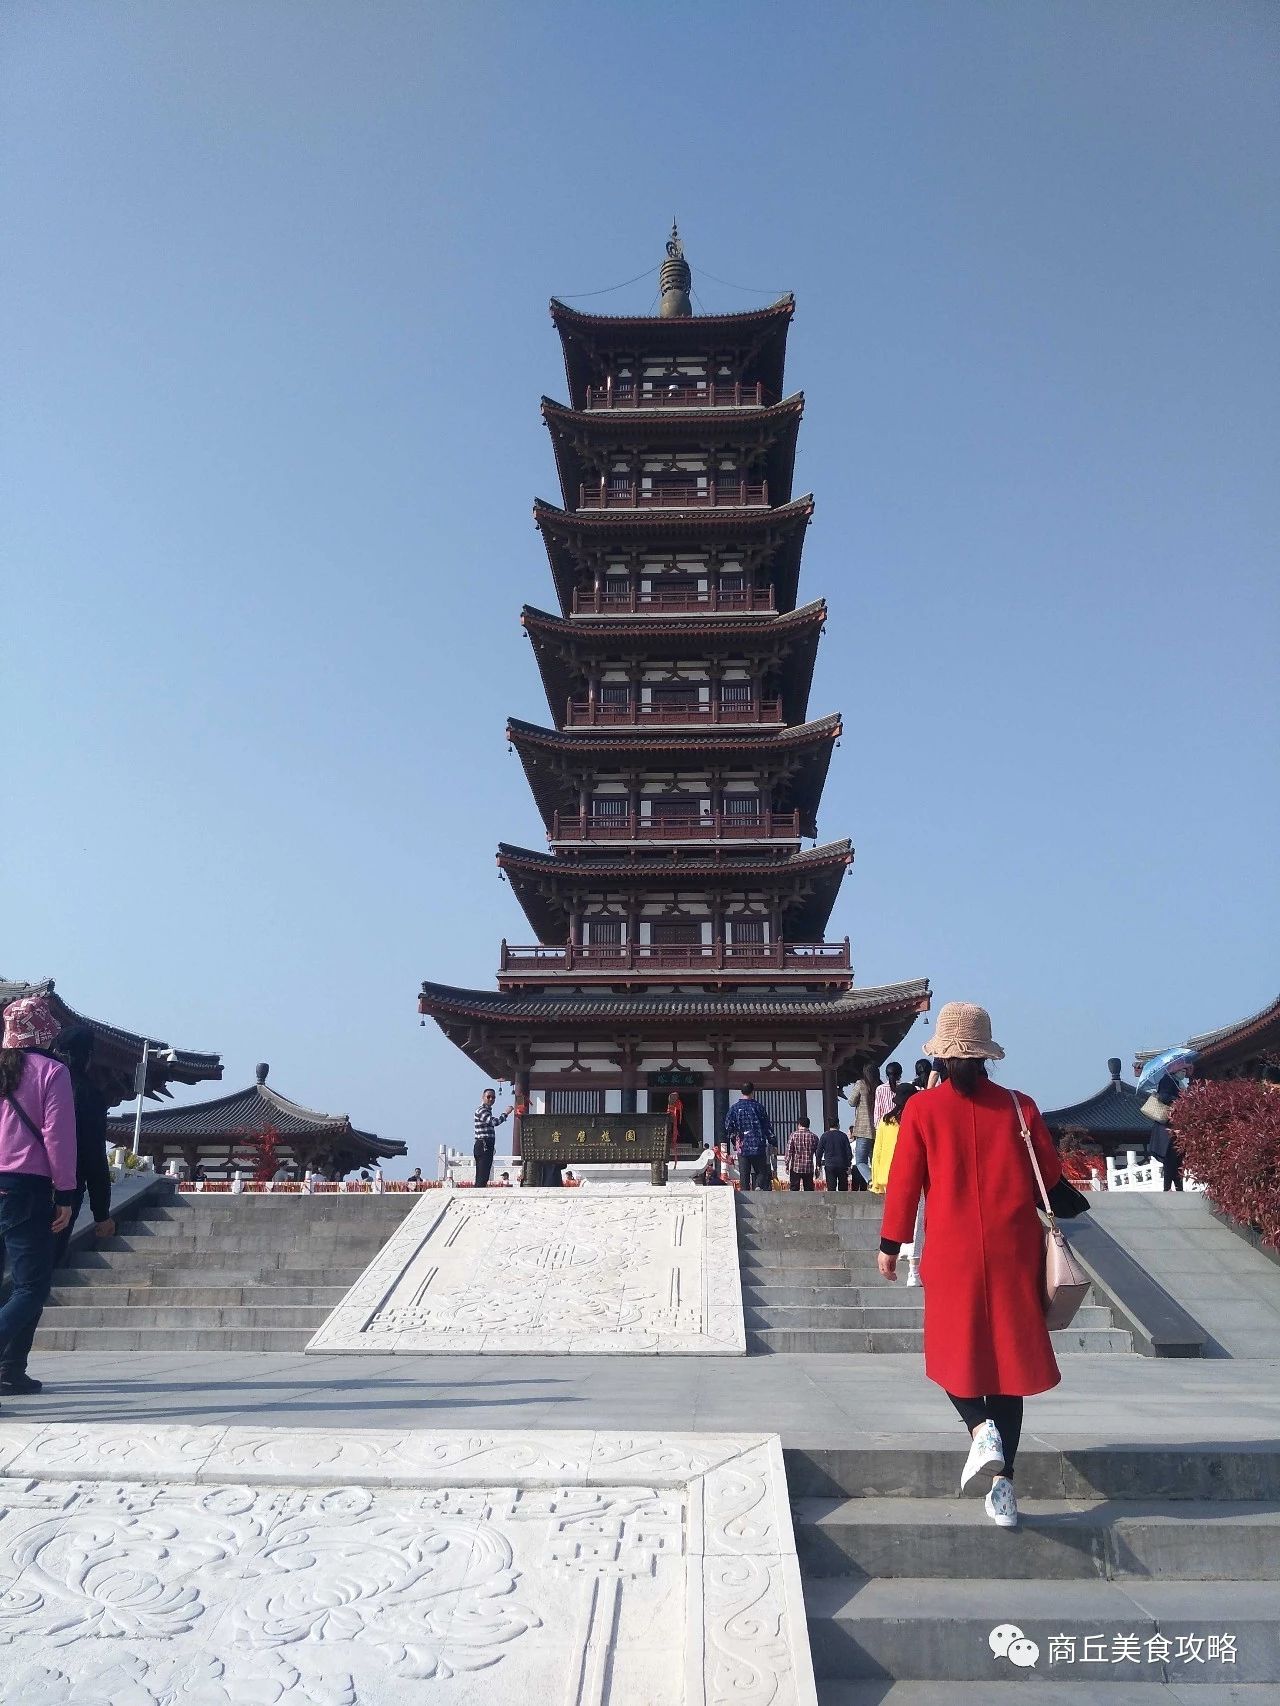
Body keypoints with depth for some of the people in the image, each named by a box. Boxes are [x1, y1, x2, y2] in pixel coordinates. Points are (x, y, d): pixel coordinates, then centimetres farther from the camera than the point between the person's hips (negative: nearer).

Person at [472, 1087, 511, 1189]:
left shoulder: (488, 1110, 21)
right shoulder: (481, 1110, -11)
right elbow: (494, 1122, -25)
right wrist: (505, 1113, -12)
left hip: (486, 1147, 11)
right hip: (483, 1146, -11)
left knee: (481, 1177, 10)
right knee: (482, 1177, -15)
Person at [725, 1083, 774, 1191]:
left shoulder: (734, 1108, 2)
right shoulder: (758, 1107, -1)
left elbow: (728, 1128, 4)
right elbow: (768, 1126, 3)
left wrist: (735, 1143, 17)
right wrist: (771, 1143, 13)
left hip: (742, 1149, 1)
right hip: (759, 1148, -1)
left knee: (744, 1176, 8)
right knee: (762, 1172, 9)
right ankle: (758, 1187, -18)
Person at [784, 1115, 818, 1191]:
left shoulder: (793, 1135, -4)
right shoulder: (813, 1137, 3)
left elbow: (789, 1152, -6)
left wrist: (787, 1166, 0)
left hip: (795, 1167, -2)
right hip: (809, 1168, 2)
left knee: (794, 1189, 2)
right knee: (809, 1190, 8)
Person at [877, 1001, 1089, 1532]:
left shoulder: (922, 1109, -4)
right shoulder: (1019, 1106, 0)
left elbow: (903, 1182, -2)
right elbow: (1052, 1180, 5)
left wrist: (890, 1245, 8)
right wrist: (1073, 1209, 25)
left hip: (952, 1253, -2)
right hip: (1014, 1252, 2)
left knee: (954, 1351, 15)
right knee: (1007, 1357, 11)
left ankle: (981, 1428, -12)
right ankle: (1003, 1484, 11)